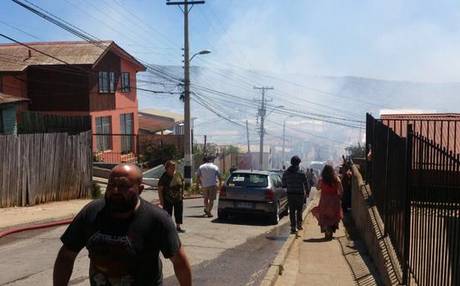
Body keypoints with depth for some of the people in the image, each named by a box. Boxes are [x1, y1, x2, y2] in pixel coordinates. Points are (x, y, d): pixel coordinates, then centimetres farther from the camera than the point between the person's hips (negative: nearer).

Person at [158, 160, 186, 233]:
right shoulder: (164, 177, -14)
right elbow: (160, 189, -13)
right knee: (168, 214, 3)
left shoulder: (178, 174, 1)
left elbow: (182, 184, 13)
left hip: (178, 199, 5)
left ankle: (178, 227, 29)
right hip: (168, 200, -5)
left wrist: (182, 194, 10)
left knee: (179, 213, 13)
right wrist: (161, 200, -15)